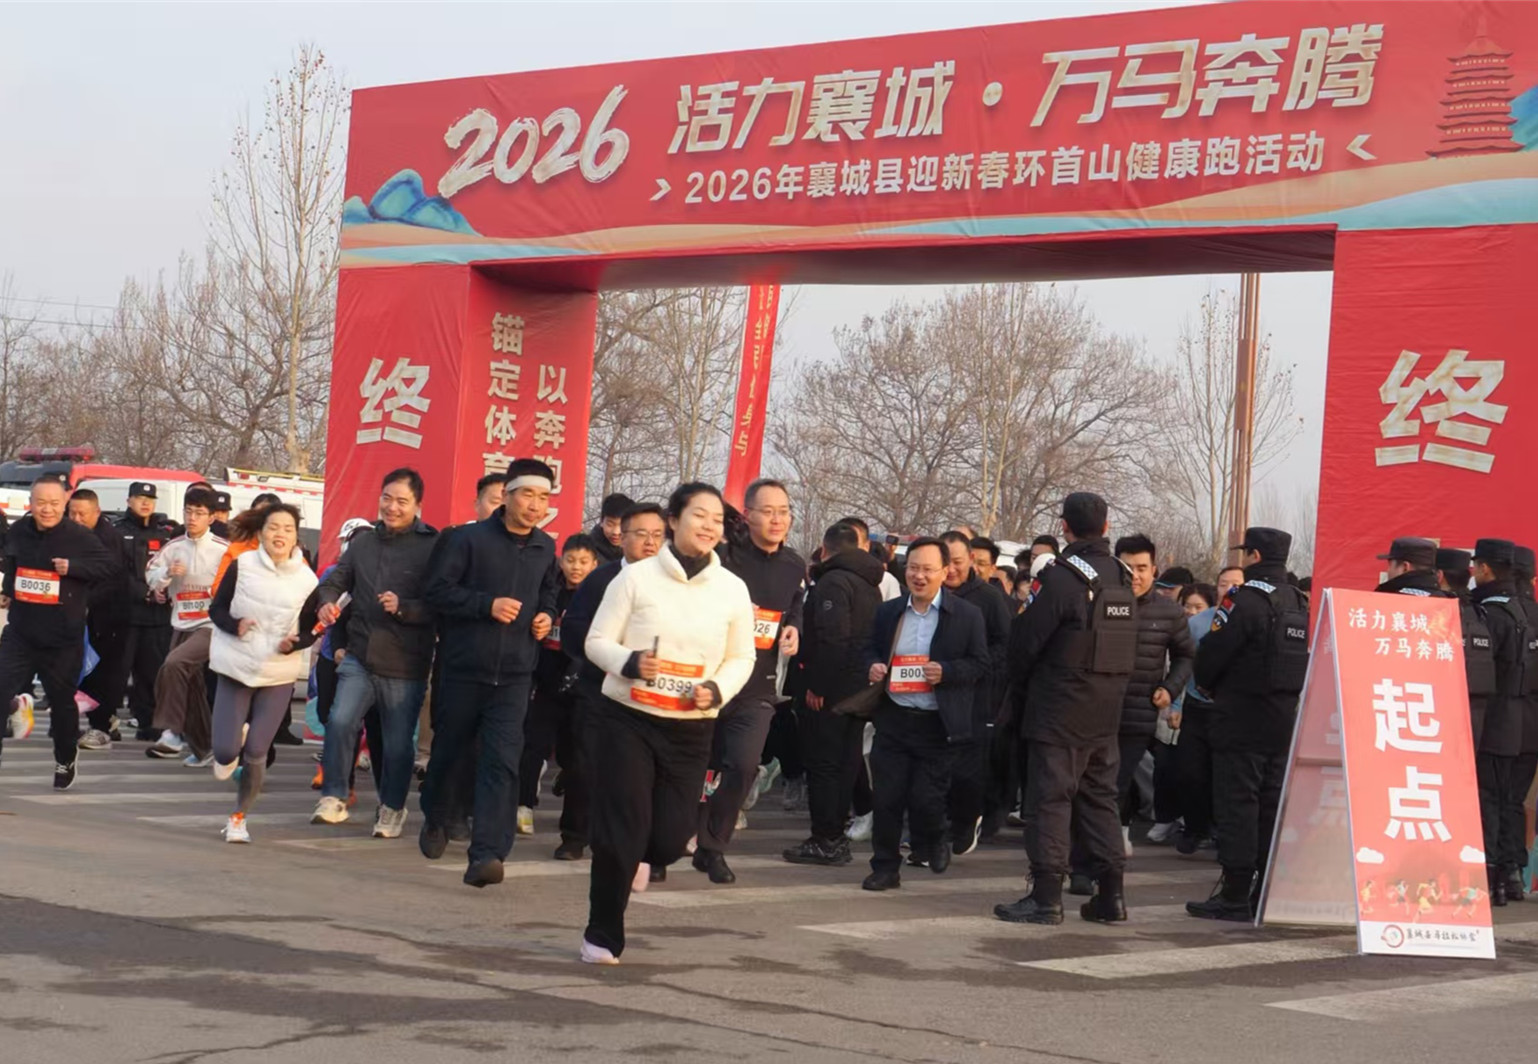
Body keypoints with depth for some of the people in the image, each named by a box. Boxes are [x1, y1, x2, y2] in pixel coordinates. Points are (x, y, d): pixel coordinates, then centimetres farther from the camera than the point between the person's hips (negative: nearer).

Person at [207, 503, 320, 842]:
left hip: (279, 675, 0)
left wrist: (294, 643, -15)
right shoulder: (242, 566, -6)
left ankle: (239, 817, 20)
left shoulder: (306, 579, -4)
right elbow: (216, 609, 1)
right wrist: (236, 625, -19)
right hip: (235, 669, 0)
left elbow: (310, 629, 6)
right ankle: (233, 745, 31)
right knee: (225, 752, -8)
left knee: (256, 753, -3)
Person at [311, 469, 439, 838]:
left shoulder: (431, 546, -7)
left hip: (405, 666, -3)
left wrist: (403, 607, -25)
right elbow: (337, 580, 15)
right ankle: (333, 798, 2)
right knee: (340, 721, -14)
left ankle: (392, 808, 27)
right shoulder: (363, 540, 9)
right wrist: (327, 602, -6)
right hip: (359, 658, 3)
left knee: (398, 743, 6)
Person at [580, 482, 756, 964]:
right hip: (626, 719, -2)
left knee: (670, 838, 0)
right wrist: (630, 663, -21)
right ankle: (603, 936, 13)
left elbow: (741, 658, 11)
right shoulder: (636, 576, -4)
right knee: (621, 830, -4)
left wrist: (716, 689, -9)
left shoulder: (733, 589, 3)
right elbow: (597, 642, -1)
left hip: (690, 730, 3)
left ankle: (638, 858, 39)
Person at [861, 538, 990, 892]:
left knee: (926, 798, -2)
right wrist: (873, 666, -2)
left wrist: (946, 672, -18)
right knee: (886, 797, 3)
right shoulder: (888, 612, 10)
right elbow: (871, 650, 21)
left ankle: (931, 844, 29)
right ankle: (886, 866, 15)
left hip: (936, 725, -4)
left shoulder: (967, 615, -3)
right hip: (892, 718, 4)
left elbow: (981, 664, -3)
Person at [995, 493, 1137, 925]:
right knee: (1100, 795, 13)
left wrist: (1023, 682, 6)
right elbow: (1128, 648, 11)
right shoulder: (1122, 579, 7)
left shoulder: (1062, 577, -15)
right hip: (1106, 711, 7)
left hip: (1059, 711, -7)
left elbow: (1026, 640, -12)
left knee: (1049, 795, -3)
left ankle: (1046, 896, -4)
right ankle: (1110, 893, 13)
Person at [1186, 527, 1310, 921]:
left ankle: (1235, 895, -5)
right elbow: (1304, 659, 14)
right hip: (1285, 720, 7)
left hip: (1241, 718, -7)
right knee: (1272, 806, 11)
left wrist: (1209, 686, 6)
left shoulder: (1245, 600, -14)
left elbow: (1211, 654, -14)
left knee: (1236, 803, -4)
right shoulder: (1301, 604, 10)